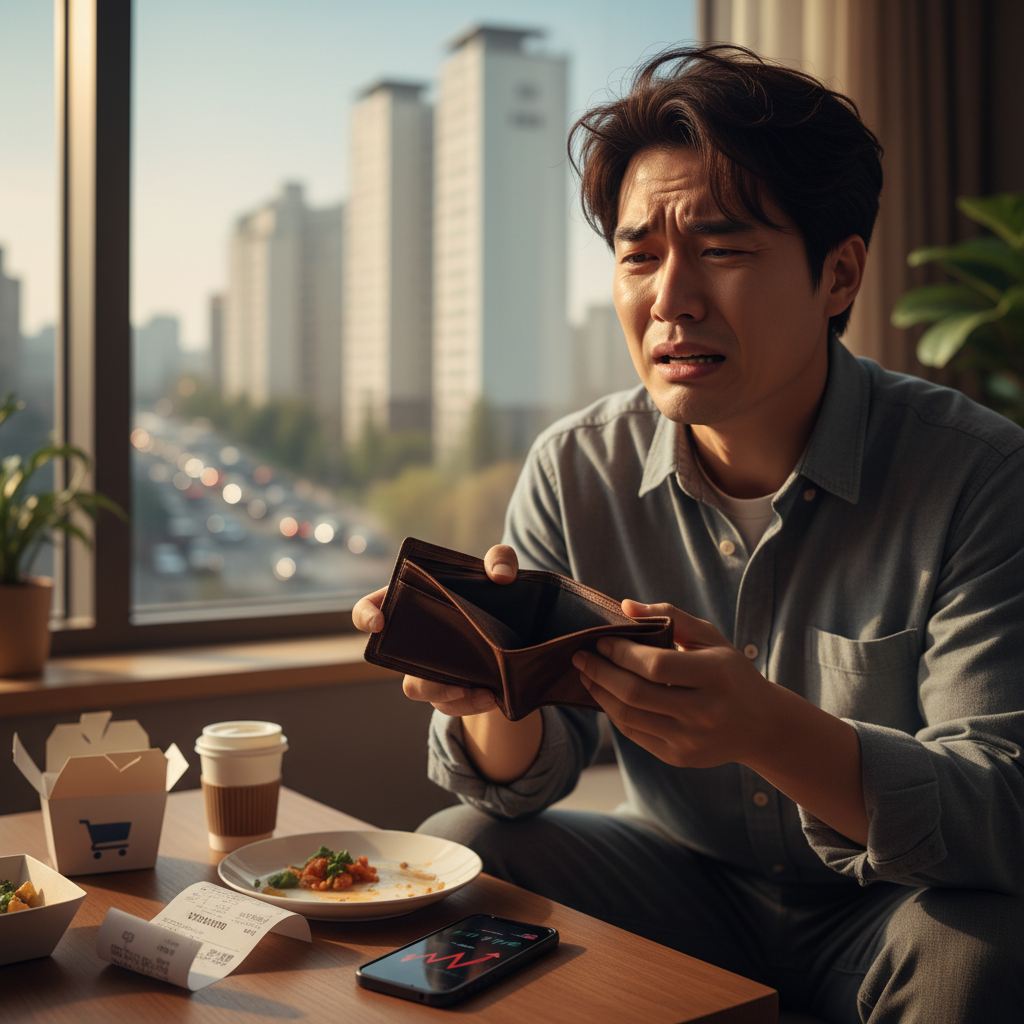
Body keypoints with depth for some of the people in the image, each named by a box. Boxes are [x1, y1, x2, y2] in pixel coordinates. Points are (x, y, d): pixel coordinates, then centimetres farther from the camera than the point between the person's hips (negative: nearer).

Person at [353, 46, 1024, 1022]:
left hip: (892, 910, -2)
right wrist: (499, 695, -30)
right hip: (685, 882, 3)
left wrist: (764, 728, -43)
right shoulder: (575, 472, -7)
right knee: (457, 850, -18)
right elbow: (526, 777, -4)